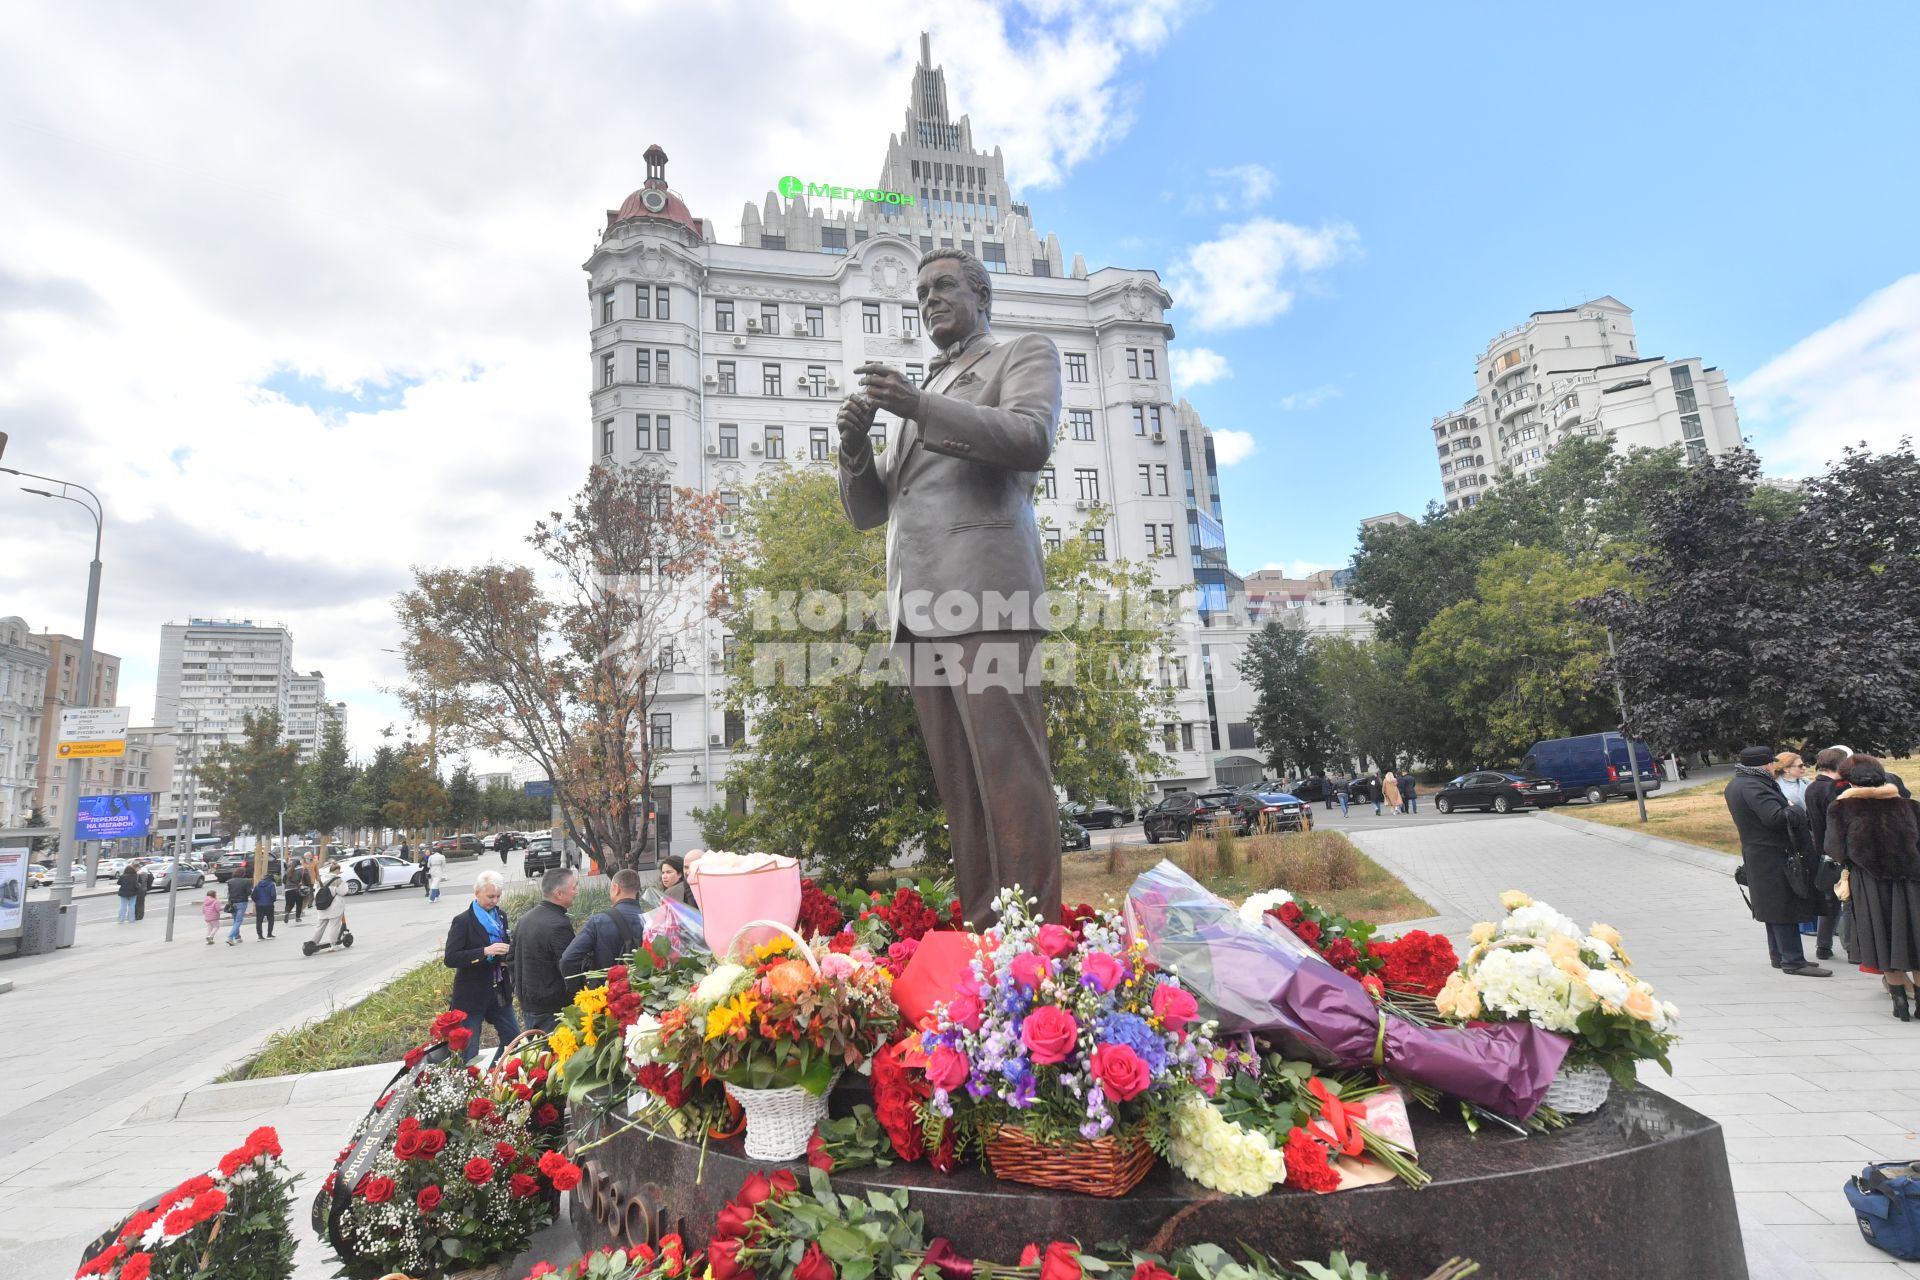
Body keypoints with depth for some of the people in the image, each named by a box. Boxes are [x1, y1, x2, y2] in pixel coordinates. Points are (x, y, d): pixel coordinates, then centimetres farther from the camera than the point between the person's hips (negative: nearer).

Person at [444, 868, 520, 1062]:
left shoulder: (501, 916, 6)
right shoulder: (463, 921, -13)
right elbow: (450, 958, -19)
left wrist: (508, 956, -5)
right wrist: (485, 952, -29)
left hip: (500, 993, 6)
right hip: (472, 996, -6)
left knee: (515, 1040, 11)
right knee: (469, 1052, 2)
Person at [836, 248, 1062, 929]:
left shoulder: (1026, 352, 16)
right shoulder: (924, 389, 31)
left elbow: (1032, 439, -6)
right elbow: (866, 510, 26)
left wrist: (919, 406, -13)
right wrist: (855, 443, 6)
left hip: (983, 591, -6)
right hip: (918, 605, 6)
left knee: (1009, 772, -11)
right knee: (958, 783, 2)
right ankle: (979, 928, 5)